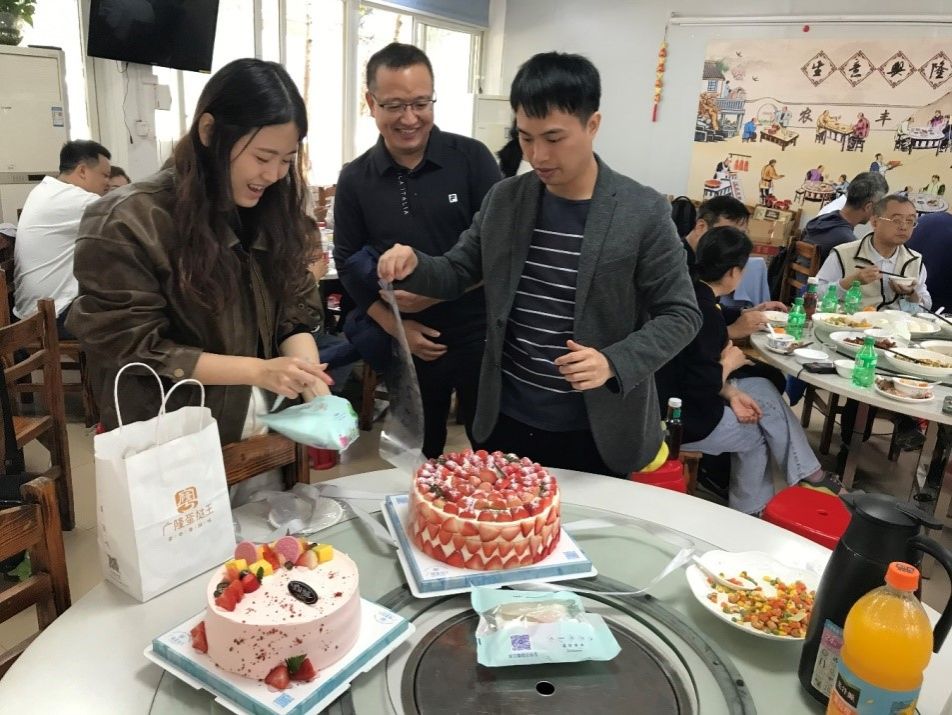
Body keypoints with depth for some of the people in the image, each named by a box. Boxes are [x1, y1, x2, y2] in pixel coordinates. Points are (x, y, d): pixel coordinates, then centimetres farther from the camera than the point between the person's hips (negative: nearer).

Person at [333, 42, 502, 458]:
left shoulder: (472, 158, -7)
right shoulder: (354, 180, 0)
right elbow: (348, 264, 5)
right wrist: (393, 325, -7)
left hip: (478, 334, -2)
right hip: (409, 343, 3)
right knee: (420, 456, 20)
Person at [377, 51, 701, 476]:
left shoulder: (643, 212, -12)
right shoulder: (504, 199, 0)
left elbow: (680, 313, -7)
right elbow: (457, 273, 8)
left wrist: (615, 363, -23)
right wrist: (414, 267, -14)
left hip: (596, 432, -3)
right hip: (504, 420, 3)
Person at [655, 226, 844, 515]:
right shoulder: (704, 311, -24)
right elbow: (703, 383, -27)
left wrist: (731, 393, 2)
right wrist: (729, 363, -7)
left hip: (673, 399, 8)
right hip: (679, 419, -8)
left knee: (763, 388, 17)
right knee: (755, 432, 14)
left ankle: (806, 474, 25)